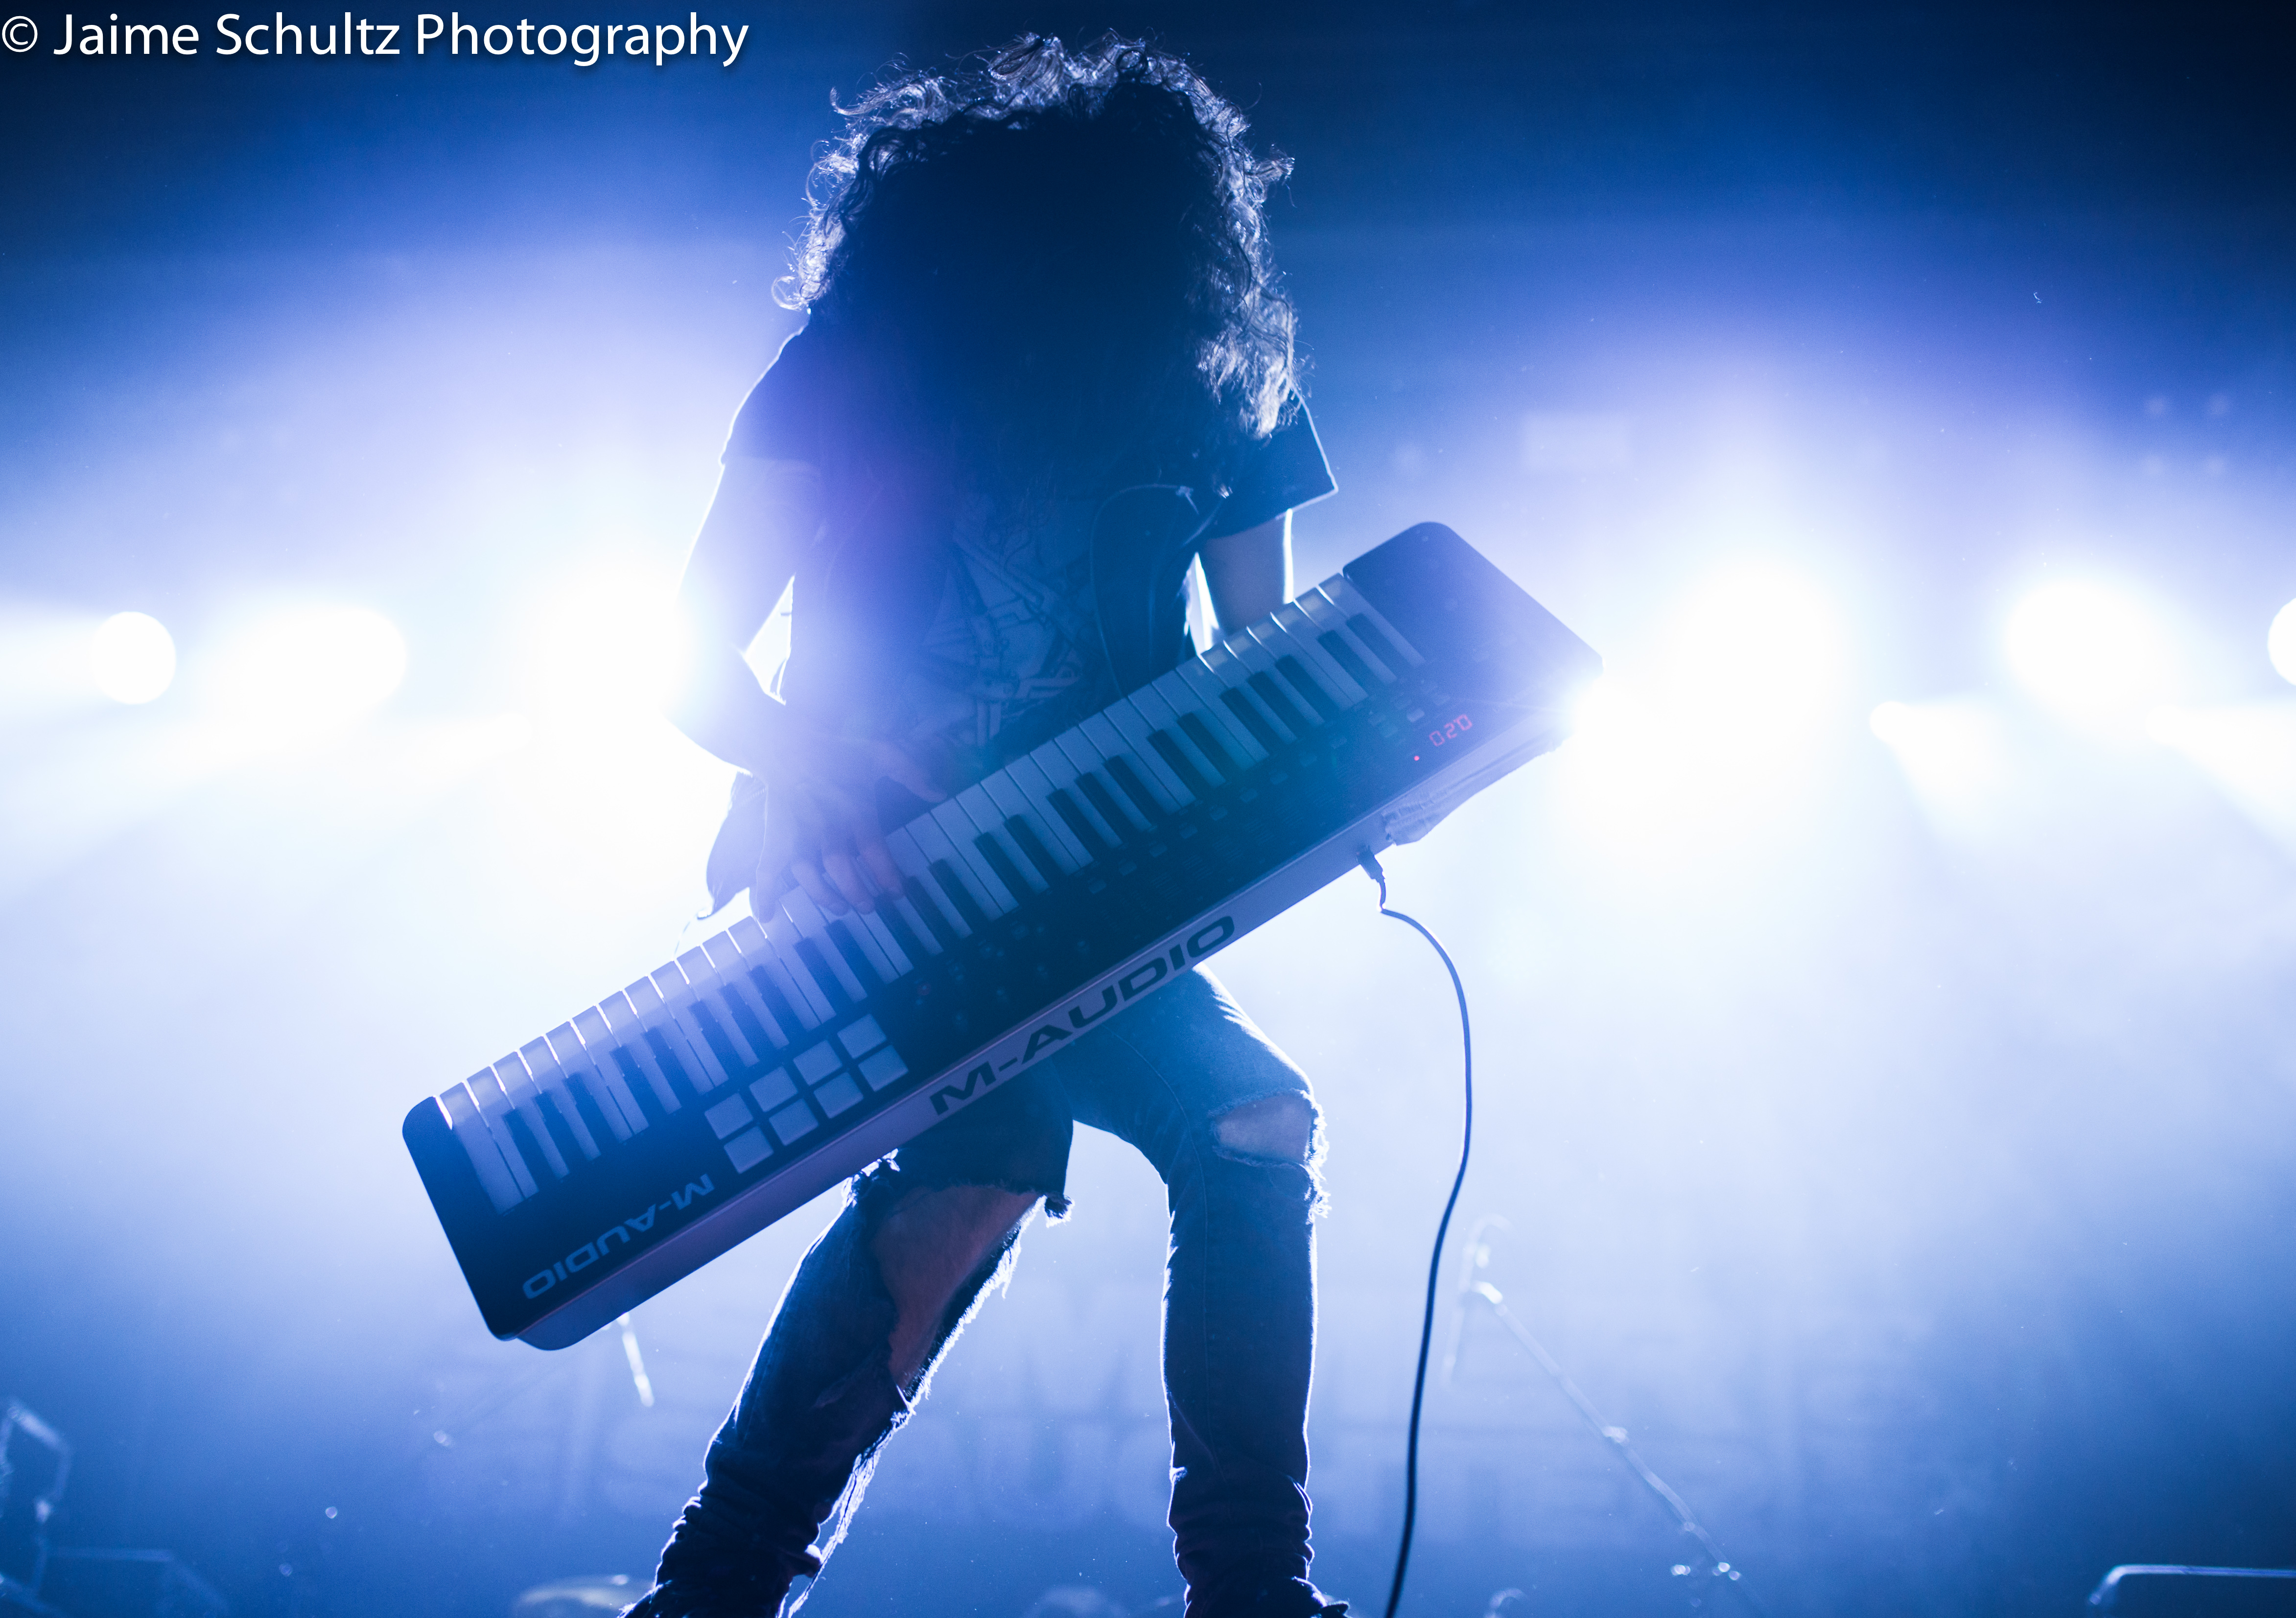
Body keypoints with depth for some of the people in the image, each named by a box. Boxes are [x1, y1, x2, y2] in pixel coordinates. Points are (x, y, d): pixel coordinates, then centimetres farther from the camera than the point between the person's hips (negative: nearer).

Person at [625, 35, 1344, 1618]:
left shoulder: (1216, 377, -1)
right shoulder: (858, 361, -9)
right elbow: (693, 652, -9)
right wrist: (792, 758, -32)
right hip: (870, 870, -4)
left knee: (1258, 1124, -15)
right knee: (982, 1166, -27)